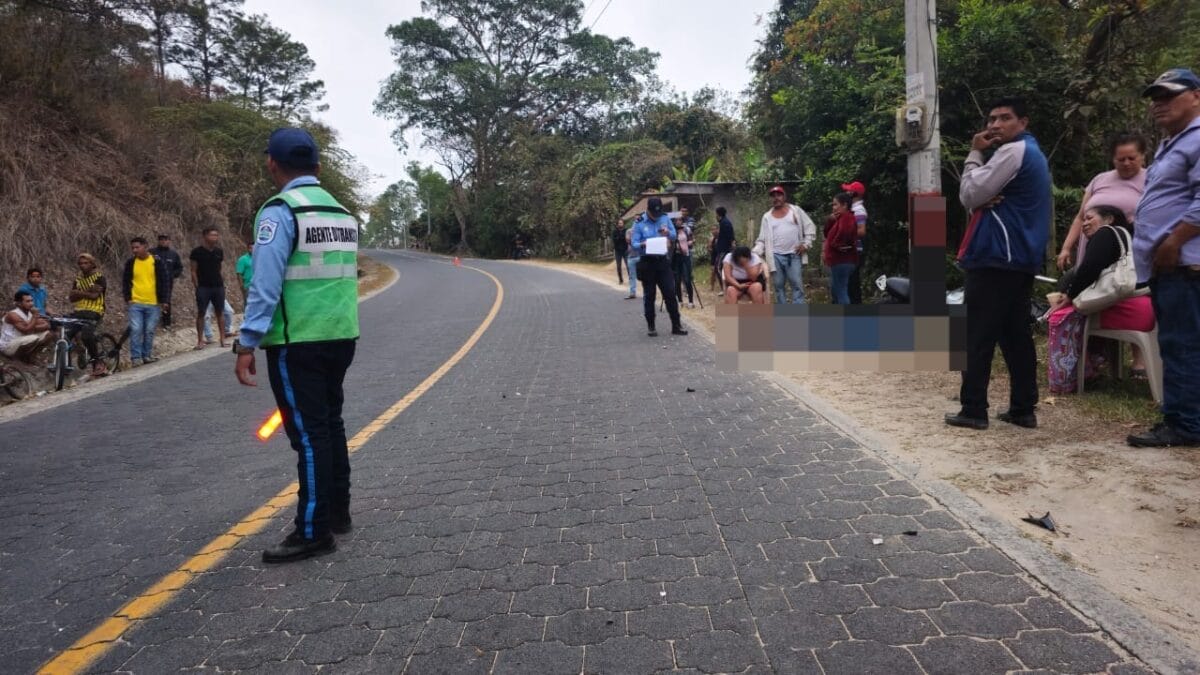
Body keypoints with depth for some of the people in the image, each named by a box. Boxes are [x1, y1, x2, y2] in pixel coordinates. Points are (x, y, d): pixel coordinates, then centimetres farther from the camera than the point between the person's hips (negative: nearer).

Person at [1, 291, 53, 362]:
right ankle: (23, 356, -8)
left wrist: (34, 328, -20)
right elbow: (26, 331, -30)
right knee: (34, 339, -33)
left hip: (21, 343, 8)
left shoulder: (30, 312, 3)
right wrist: (35, 315, -24)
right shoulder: (13, 315, -21)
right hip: (7, 346, -8)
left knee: (49, 335, -3)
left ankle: (29, 353, 3)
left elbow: (47, 325, -2)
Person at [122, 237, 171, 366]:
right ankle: (136, 357, 1)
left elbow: (165, 281, 1)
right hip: (135, 304, 1)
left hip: (154, 304, -1)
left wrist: (165, 300, -3)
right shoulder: (130, 262, 4)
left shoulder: (157, 261, -1)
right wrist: (127, 298, 2)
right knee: (136, 330, -5)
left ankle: (147, 355, 17)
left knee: (149, 331, 5)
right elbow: (125, 281, 13)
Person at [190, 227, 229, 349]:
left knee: (220, 312, 6)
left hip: (218, 286, 3)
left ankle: (223, 339, 10)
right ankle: (200, 341, 5)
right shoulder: (197, 252, -5)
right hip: (203, 287, -3)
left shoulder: (219, 251, 6)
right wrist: (197, 286, -6)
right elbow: (193, 271, -2)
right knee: (201, 313, 0)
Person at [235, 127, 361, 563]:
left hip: (298, 343, -7)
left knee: (307, 433, -2)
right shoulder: (341, 212, 12)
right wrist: (309, 331, 14)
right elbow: (343, 276, 10)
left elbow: (266, 283, -17)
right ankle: (337, 512, 28)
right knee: (330, 424, 18)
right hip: (341, 336, 7)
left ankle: (313, 532, 5)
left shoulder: (280, 210, -10)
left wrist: (247, 344, -16)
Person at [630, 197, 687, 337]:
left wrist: (668, 233, -13)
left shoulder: (665, 218, 4)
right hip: (647, 263, -2)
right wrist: (643, 244, -30)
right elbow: (634, 243, -8)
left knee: (670, 293, 1)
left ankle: (676, 325, 7)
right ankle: (651, 326, 16)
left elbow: (674, 236, 10)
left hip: (662, 261, 2)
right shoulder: (639, 223, -5)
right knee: (649, 295, 5)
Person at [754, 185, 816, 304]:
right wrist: (754, 253, -9)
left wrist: (806, 244, -5)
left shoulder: (796, 210, 6)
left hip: (794, 255, -2)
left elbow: (810, 227, 6)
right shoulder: (767, 217, 9)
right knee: (778, 286, 6)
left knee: (797, 285, -4)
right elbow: (762, 239, 7)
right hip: (776, 256, 2)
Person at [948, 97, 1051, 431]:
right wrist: (988, 201, -5)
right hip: (1019, 258, 10)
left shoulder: (1013, 151, -9)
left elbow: (969, 195, -12)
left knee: (978, 336, -7)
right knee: (1016, 335, 9)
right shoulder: (1032, 152, 24)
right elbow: (979, 197, 19)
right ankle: (1023, 408, 11)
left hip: (996, 257, -10)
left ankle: (973, 410, -5)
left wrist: (974, 154, -1)